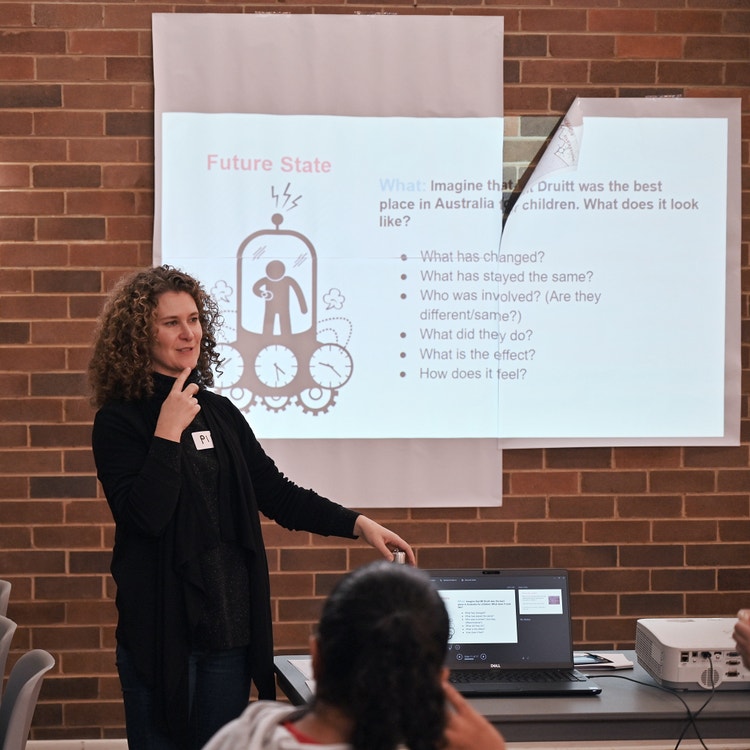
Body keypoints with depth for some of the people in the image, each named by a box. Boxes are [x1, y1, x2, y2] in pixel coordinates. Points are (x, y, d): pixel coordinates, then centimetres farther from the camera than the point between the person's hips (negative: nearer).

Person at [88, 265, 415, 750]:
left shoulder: (219, 413, 12)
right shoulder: (120, 422, -7)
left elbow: (275, 492, 14)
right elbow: (145, 516, -19)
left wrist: (358, 524, 5)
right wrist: (168, 431, -19)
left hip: (231, 630, 6)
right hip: (163, 631, -6)